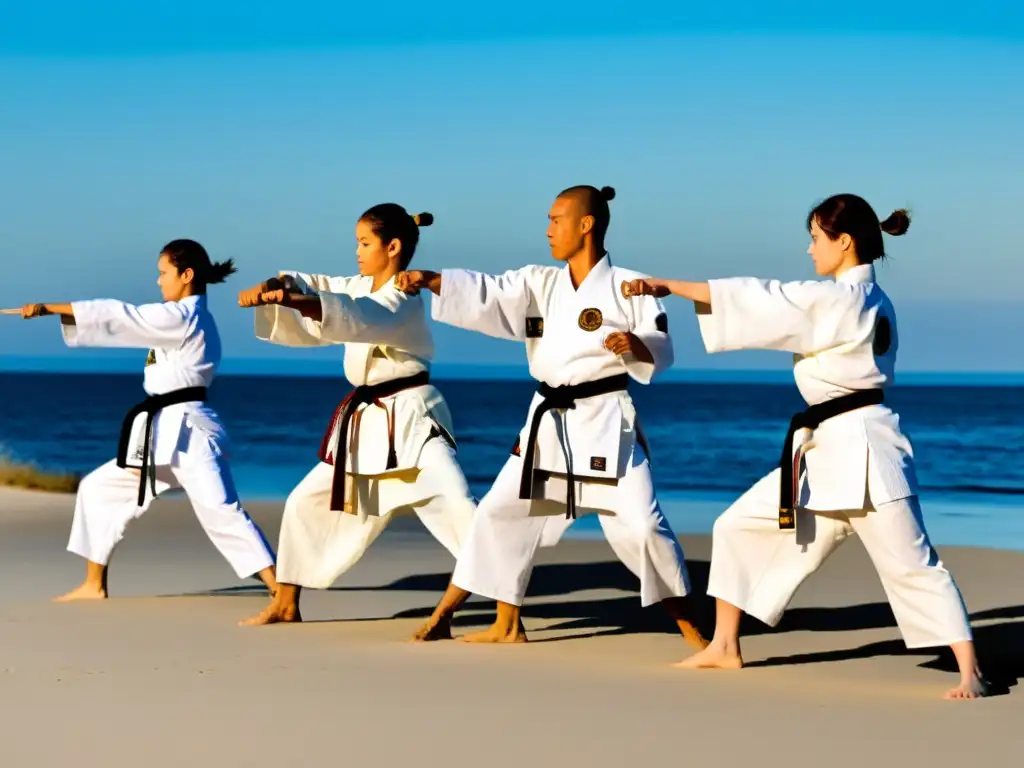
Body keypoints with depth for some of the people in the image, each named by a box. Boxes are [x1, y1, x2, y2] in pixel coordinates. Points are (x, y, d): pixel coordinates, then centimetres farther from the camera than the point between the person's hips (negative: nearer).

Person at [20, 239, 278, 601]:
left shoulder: (182, 317, -13)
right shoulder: (189, 319, 17)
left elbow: (116, 317, -13)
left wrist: (47, 308, -9)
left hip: (186, 429, -10)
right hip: (163, 430, 10)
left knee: (221, 513, -18)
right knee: (100, 488, 14)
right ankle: (94, 585, 21)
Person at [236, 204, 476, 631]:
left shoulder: (402, 300, -17)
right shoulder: (361, 288, 11)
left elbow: (356, 318, -36)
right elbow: (315, 289, 2)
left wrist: (291, 300, -50)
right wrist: (274, 286, -21)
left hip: (411, 419, -9)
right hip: (366, 422, 9)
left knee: (455, 504, -21)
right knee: (307, 502, 11)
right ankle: (286, 605, 23)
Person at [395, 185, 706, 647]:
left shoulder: (626, 286, -6)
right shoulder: (539, 284, 7)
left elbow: (661, 353, -7)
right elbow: (483, 295, -3)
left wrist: (635, 345, -29)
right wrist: (429, 280, -16)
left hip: (606, 422, -6)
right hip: (549, 422, 6)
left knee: (639, 523, -10)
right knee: (502, 511, 7)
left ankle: (689, 628, 2)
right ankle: (507, 625, 19)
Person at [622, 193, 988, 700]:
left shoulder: (840, 300, -17)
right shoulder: (870, 300, 12)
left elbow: (759, 302, -17)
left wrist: (668, 287, -13)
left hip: (860, 448, -10)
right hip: (825, 450, 10)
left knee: (911, 566, -6)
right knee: (739, 527, 11)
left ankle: (970, 675, -1)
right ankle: (724, 649, 19)